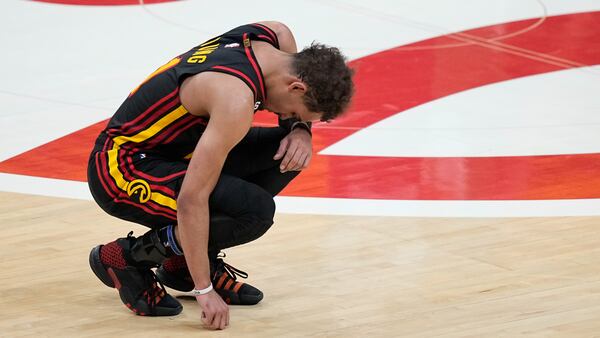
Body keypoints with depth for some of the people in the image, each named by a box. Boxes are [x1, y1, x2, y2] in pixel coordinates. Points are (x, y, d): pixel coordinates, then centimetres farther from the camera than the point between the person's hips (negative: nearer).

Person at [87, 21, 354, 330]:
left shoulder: (277, 37, -6)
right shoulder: (236, 99, -31)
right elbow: (192, 199, -32)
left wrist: (300, 128, -6)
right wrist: (204, 290, -28)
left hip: (170, 152, 10)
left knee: (288, 151, -2)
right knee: (255, 211, -27)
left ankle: (184, 262, 8)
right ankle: (125, 257, -7)